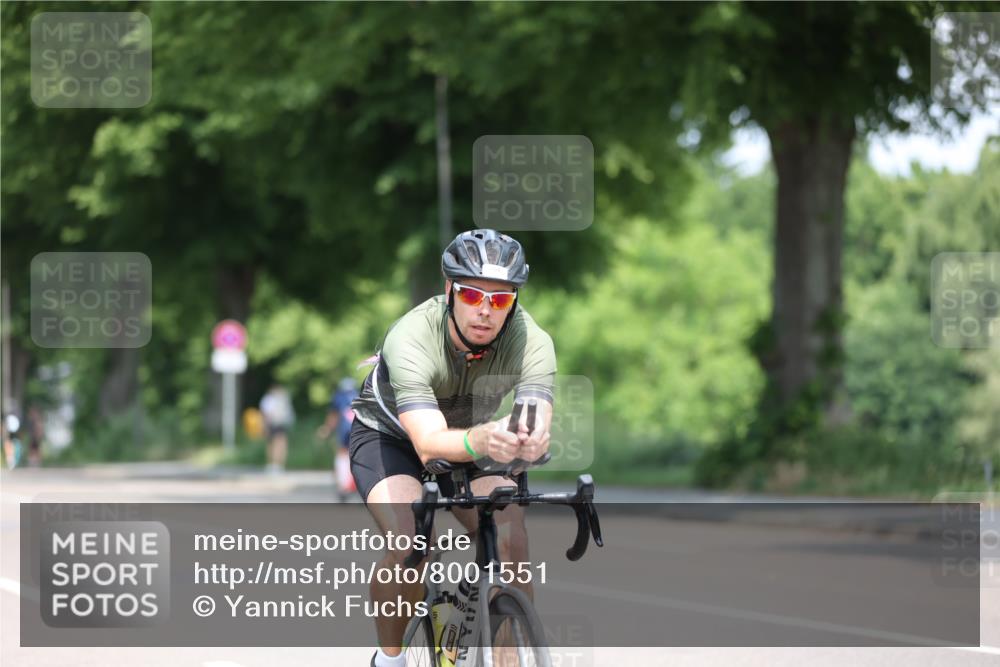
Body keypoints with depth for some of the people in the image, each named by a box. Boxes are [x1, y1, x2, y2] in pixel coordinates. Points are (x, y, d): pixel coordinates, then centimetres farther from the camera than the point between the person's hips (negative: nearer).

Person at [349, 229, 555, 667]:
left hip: (467, 442, 3)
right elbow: (429, 444, -48)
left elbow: (539, 428, -42)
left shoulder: (531, 342, -27)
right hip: (389, 436, -3)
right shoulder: (410, 339, -36)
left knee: (512, 545, -23)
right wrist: (482, 440, -70)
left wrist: (530, 441, -68)